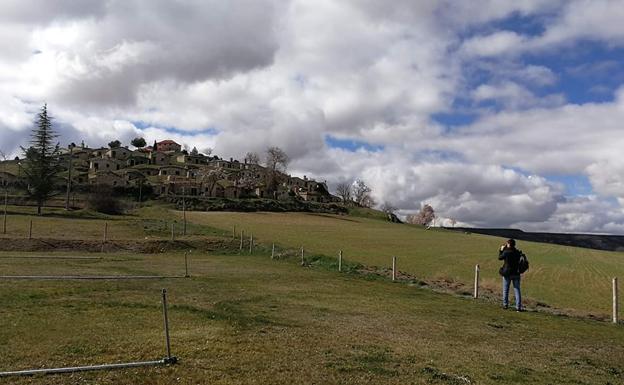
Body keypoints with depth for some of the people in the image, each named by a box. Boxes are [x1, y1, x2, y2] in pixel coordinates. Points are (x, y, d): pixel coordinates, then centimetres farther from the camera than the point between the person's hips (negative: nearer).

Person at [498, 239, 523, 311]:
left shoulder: (506, 252, -15)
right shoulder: (517, 252, -2)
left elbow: (500, 258, 0)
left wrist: (501, 250, 11)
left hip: (507, 273, -3)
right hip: (516, 273, 3)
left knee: (505, 290, 11)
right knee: (517, 290, 6)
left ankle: (505, 305, 17)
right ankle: (518, 307, 2)